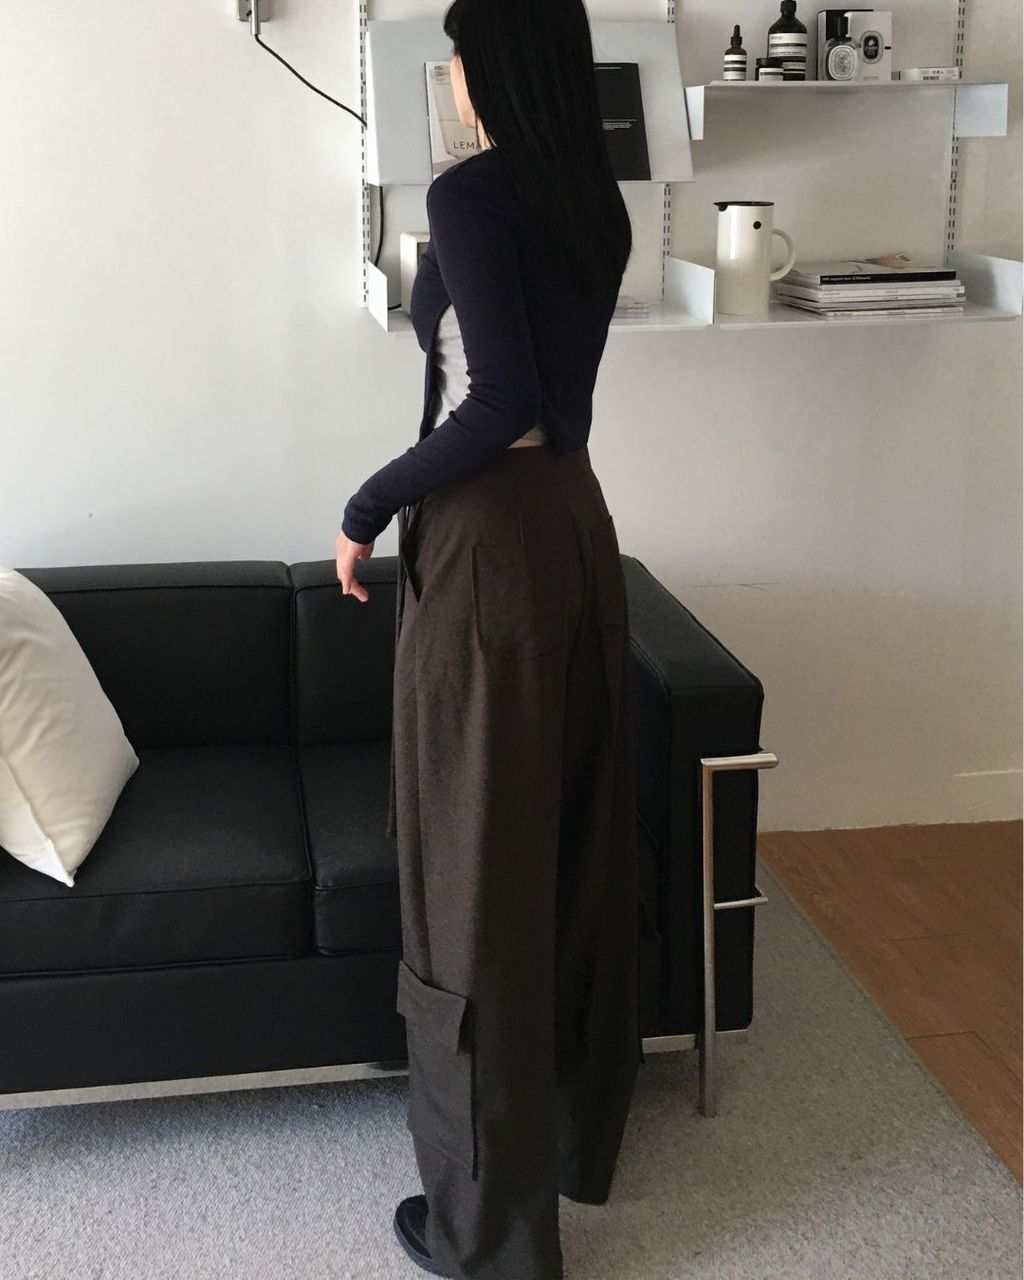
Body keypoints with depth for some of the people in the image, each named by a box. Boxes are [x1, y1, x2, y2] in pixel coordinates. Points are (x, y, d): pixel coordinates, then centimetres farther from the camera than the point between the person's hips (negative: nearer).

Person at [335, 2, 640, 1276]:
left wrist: (370, 505, -12)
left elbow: (500, 401, -21)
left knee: (480, 880, 1)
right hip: (578, 522, 9)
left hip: (489, 538, -8)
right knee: (577, 843, 18)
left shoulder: (471, 192, -13)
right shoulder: (596, 202, 10)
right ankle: (582, 1134, 36)